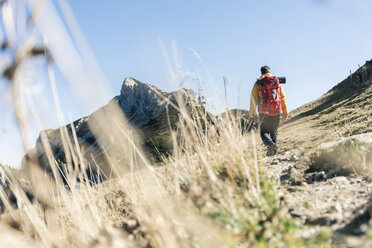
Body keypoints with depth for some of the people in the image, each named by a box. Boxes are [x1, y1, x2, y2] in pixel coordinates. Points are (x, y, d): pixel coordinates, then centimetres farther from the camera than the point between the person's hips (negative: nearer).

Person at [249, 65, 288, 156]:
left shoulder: (258, 83, 1)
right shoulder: (277, 82, 9)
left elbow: (254, 99, -1)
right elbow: (283, 98, 8)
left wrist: (251, 113, 8)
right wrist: (285, 112, 14)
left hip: (264, 112, -3)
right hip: (276, 112, 3)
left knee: (264, 132, 6)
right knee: (274, 132, 16)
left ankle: (270, 144, -24)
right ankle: (274, 152, 8)